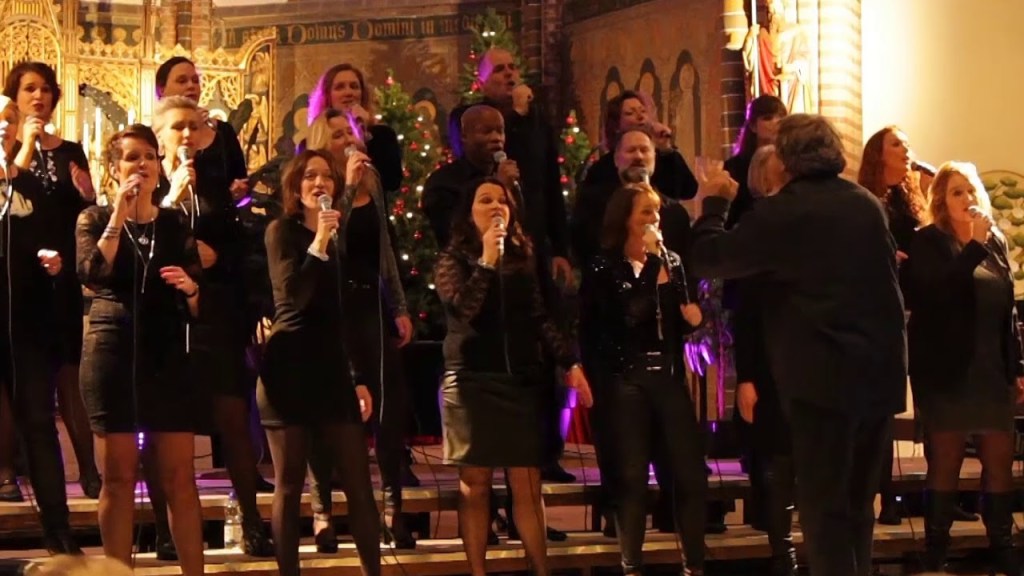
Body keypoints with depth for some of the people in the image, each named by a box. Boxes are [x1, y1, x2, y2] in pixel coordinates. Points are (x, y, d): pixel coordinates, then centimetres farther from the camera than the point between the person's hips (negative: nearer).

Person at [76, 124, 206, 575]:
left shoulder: (176, 224, 11)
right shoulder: (94, 219, 5)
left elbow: (198, 306, 9)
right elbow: (93, 274, -15)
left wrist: (190, 287, -13)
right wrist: (119, 214, -14)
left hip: (168, 355, 2)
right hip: (113, 353, -2)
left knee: (180, 479, 0)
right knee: (118, 478, 1)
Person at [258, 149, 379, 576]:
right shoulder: (282, 230, 0)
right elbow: (292, 297, -15)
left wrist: (359, 377, 18)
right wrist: (318, 245, -23)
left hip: (334, 369, 5)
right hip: (290, 368, -5)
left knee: (360, 484, 0)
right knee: (289, 485, -2)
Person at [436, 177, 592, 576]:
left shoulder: (522, 259, 13)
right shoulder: (453, 260, 2)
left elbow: (540, 319, 8)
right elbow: (463, 310, -17)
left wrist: (570, 363, -3)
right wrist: (487, 260, -16)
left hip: (521, 380, 3)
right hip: (472, 381, -3)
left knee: (527, 485, 0)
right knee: (474, 484, 0)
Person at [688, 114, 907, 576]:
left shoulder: (782, 212, -12)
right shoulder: (869, 204, 8)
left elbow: (707, 258, -8)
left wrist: (714, 202, 7)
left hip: (824, 376, -6)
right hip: (881, 370, 6)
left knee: (824, 506, 0)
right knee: (857, 503, 17)